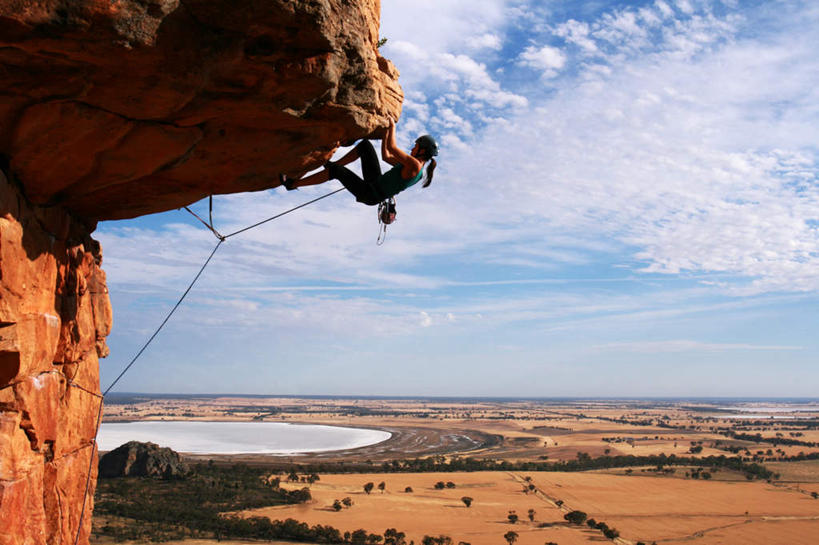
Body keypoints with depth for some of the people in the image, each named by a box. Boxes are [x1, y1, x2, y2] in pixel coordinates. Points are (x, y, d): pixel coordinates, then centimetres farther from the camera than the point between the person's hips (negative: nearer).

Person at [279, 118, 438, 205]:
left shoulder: (415, 165, -20)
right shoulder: (411, 166, 11)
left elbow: (391, 147, -25)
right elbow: (386, 156, 19)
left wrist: (392, 126, -10)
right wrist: (386, 131, 17)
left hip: (370, 195, -9)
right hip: (375, 182, 9)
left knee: (337, 171, -19)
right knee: (365, 145, 7)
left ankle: (292, 184, -9)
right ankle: (333, 164, 18)